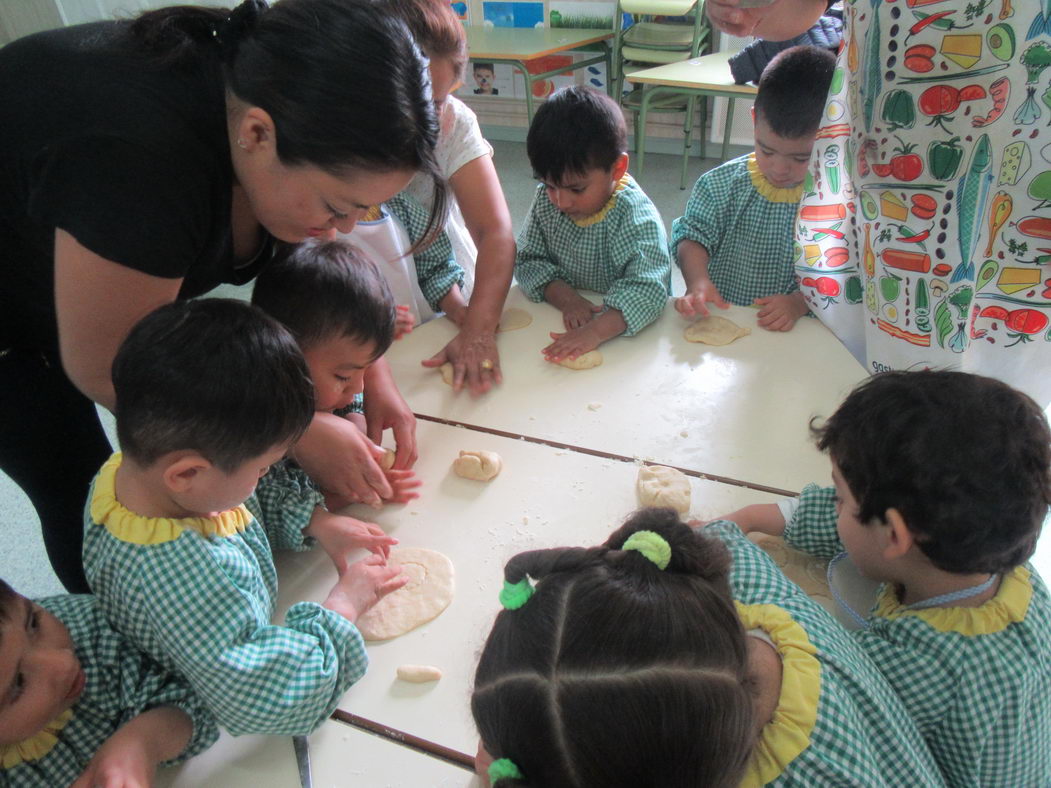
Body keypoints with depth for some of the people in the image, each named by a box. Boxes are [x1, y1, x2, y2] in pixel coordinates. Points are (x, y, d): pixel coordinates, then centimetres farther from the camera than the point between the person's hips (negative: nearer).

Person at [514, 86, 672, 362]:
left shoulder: (637, 218, -19)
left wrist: (596, 330, -43)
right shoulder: (546, 200, -3)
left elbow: (647, 290, -27)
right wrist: (565, 298, -18)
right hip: (561, 317, 4)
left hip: (626, 332, -3)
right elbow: (528, 260, 1)